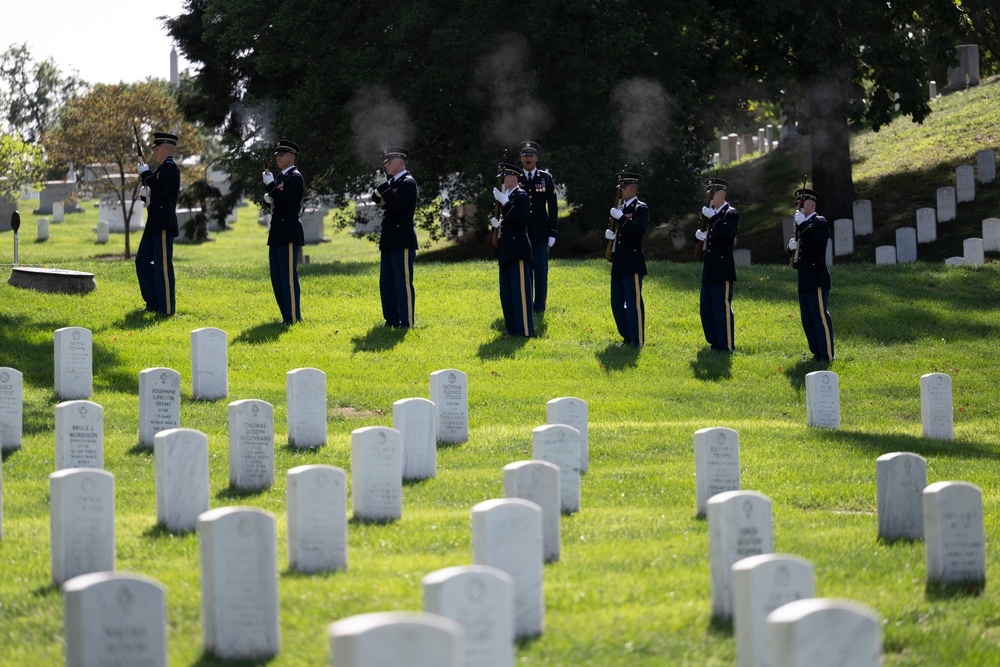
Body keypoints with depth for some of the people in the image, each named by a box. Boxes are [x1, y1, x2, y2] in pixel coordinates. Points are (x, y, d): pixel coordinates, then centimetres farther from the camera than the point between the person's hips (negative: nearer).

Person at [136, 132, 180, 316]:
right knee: (142, 261, 14)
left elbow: (161, 190, -25)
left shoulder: (170, 167, -12)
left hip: (164, 225, -11)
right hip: (154, 224, 11)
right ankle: (153, 303, 20)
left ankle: (166, 308, -5)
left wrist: (146, 174, -17)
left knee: (163, 265, -8)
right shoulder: (163, 167, 19)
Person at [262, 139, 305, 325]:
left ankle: (293, 318, -7)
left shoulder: (295, 178, -10)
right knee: (277, 278, 11)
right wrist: (269, 194, 6)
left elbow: (286, 203, -21)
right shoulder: (281, 177, 18)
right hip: (277, 234, 10)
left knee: (288, 276, -9)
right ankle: (287, 316, 16)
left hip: (288, 234, -10)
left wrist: (270, 185, -18)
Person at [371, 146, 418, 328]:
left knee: (403, 284, -7)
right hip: (389, 242, 9)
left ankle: (406, 324, -6)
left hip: (402, 242, -9)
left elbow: (398, 205, -23)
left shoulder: (408, 183, -10)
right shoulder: (392, 182, 17)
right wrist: (378, 192, -7)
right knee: (386, 283, 11)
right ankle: (392, 320, 18)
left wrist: (384, 188, -20)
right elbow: (378, 200, 13)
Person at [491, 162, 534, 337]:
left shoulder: (521, 195, -7)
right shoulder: (506, 197, 19)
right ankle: (512, 329, 14)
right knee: (506, 294, 9)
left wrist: (505, 203, -24)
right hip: (506, 253, 9)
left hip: (518, 252, -9)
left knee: (520, 291, -9)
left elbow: (523, 217, -23)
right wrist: (498, 224, 7)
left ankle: (525, 331, -9)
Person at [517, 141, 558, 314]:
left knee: (541, 271, -2)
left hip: (540, 233, 0)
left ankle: (540, 305, 4)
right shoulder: (515, 179, 6)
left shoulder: (546, 178, 5)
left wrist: (552, 233, -1)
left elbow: (553, 207, 5)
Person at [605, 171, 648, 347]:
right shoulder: (620, 209, 18)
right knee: (617, 304, 10)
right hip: (618, 264, 9)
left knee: (634, 303, -8)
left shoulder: (640, 208, -5)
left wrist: (621, 217, -22)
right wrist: (609, 235, 3)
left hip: (632, 264, -9)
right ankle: (627, 338, 20)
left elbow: (640, 229, -22)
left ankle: (638, 341, -6)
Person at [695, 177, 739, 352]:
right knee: (706, 308, 11)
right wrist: (701, 236, 4)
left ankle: (727, 345, -4)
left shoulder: (730, 214, -7)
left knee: (722, 308, -8)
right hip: (709, 271, 9)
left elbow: (728, 232, -26)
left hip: (722, 271, -9)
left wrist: (712, 217, -25)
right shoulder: (713, 214, 18)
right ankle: (715, 342, 19)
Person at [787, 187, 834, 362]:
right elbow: (798, 250, 24)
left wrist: (803, 225, -21)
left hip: (816, 280, -9)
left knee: (820, 317, -10)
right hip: (804, 281, 9)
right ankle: (816, 352, 14)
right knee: (807, 319, 9)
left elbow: (818, 243, -23)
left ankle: (827, 355, -9)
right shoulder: (801, 226, 20)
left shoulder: (820, 222, -5)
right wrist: (791, 247, 1)